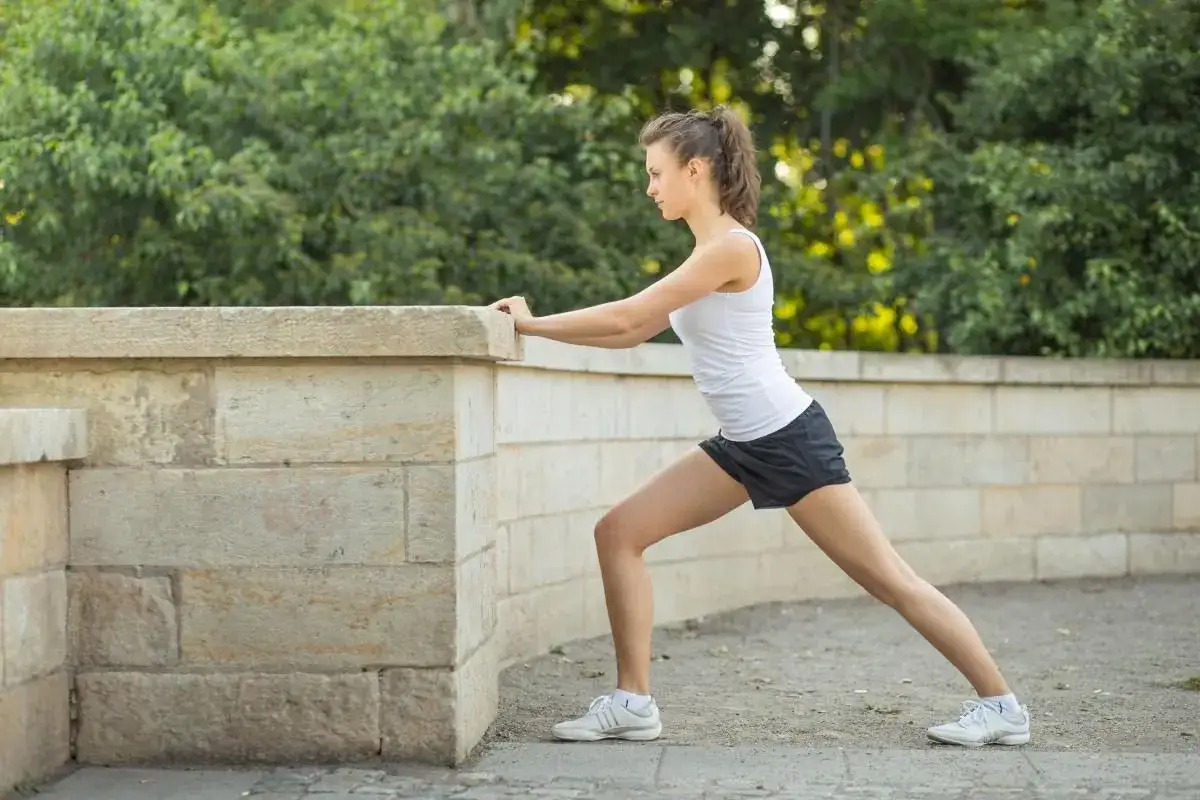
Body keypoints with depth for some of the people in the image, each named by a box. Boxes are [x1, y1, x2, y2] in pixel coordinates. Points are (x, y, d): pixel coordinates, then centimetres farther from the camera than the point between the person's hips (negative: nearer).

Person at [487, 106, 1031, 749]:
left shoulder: (730, 246, -16)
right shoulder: (709, 253, 13)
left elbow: (626, 317, -18)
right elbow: (632, 334, 15)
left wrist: (532, 323, -9)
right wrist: (535, 323, 8)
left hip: (788, 438, -10)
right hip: (743, 446, 10)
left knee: (888, 580, -4)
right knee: (619, 532, 1)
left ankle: (1001, 706, 6)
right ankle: (633, 702, 3)